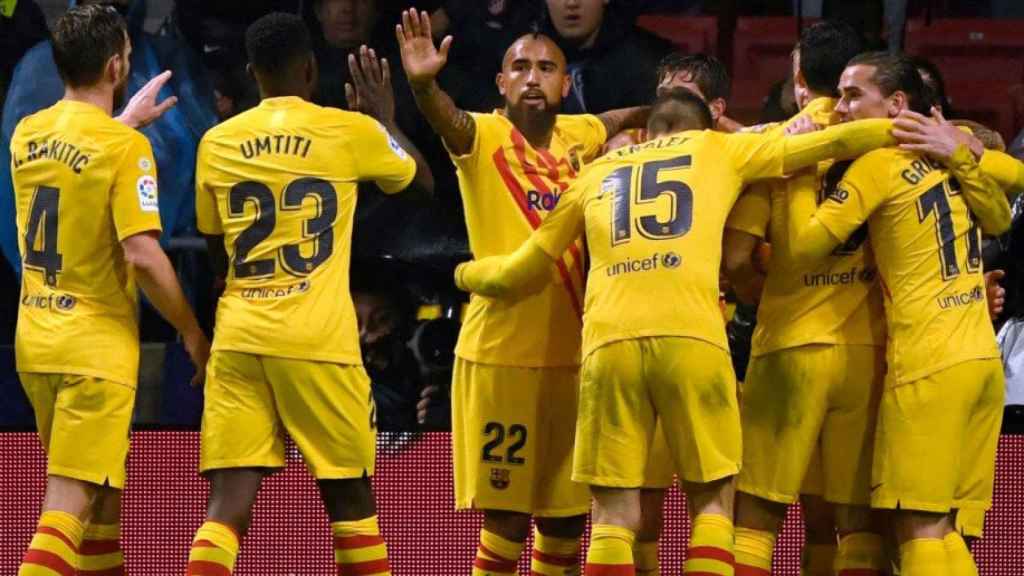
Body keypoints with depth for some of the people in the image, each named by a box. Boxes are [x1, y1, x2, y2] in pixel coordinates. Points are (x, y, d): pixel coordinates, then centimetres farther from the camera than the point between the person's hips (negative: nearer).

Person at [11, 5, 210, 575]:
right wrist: (193, 333, -8)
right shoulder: (126, 148, -14)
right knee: (69, 506, -10)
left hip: (35, 337, 7)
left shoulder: (26, 135, 6)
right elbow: (142, 256, -20)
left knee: (105, 494, 20)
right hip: (97, 346, -7)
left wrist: (126, 120, 36)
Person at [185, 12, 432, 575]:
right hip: (317, 340, -2)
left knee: (229, 503, -3)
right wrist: (384, 117, 33)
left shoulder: (217, 143, 7)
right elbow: (422, 180, 20)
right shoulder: (350, 132, 0)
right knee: (350, 497, 11)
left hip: (238, 338, 2)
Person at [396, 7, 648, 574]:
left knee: (566, 516, 11)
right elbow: (446, 119, -30)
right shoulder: (483, 137, -8)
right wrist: (423, 84, -52)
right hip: (501, 352, -5)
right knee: (506, 517, -7)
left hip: (571, 352, 6)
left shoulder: (577, 137, 8)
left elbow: (631, 118, 27)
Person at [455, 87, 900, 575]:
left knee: (614, 514, 4)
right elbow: (831, 143, 24)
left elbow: (521, 273, 31)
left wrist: (468, 275, 50)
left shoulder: (596, 173, 28)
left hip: (609, 341, 2)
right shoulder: (717, 149, 23)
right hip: (691, 338, -2)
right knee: (712, 502, 9)